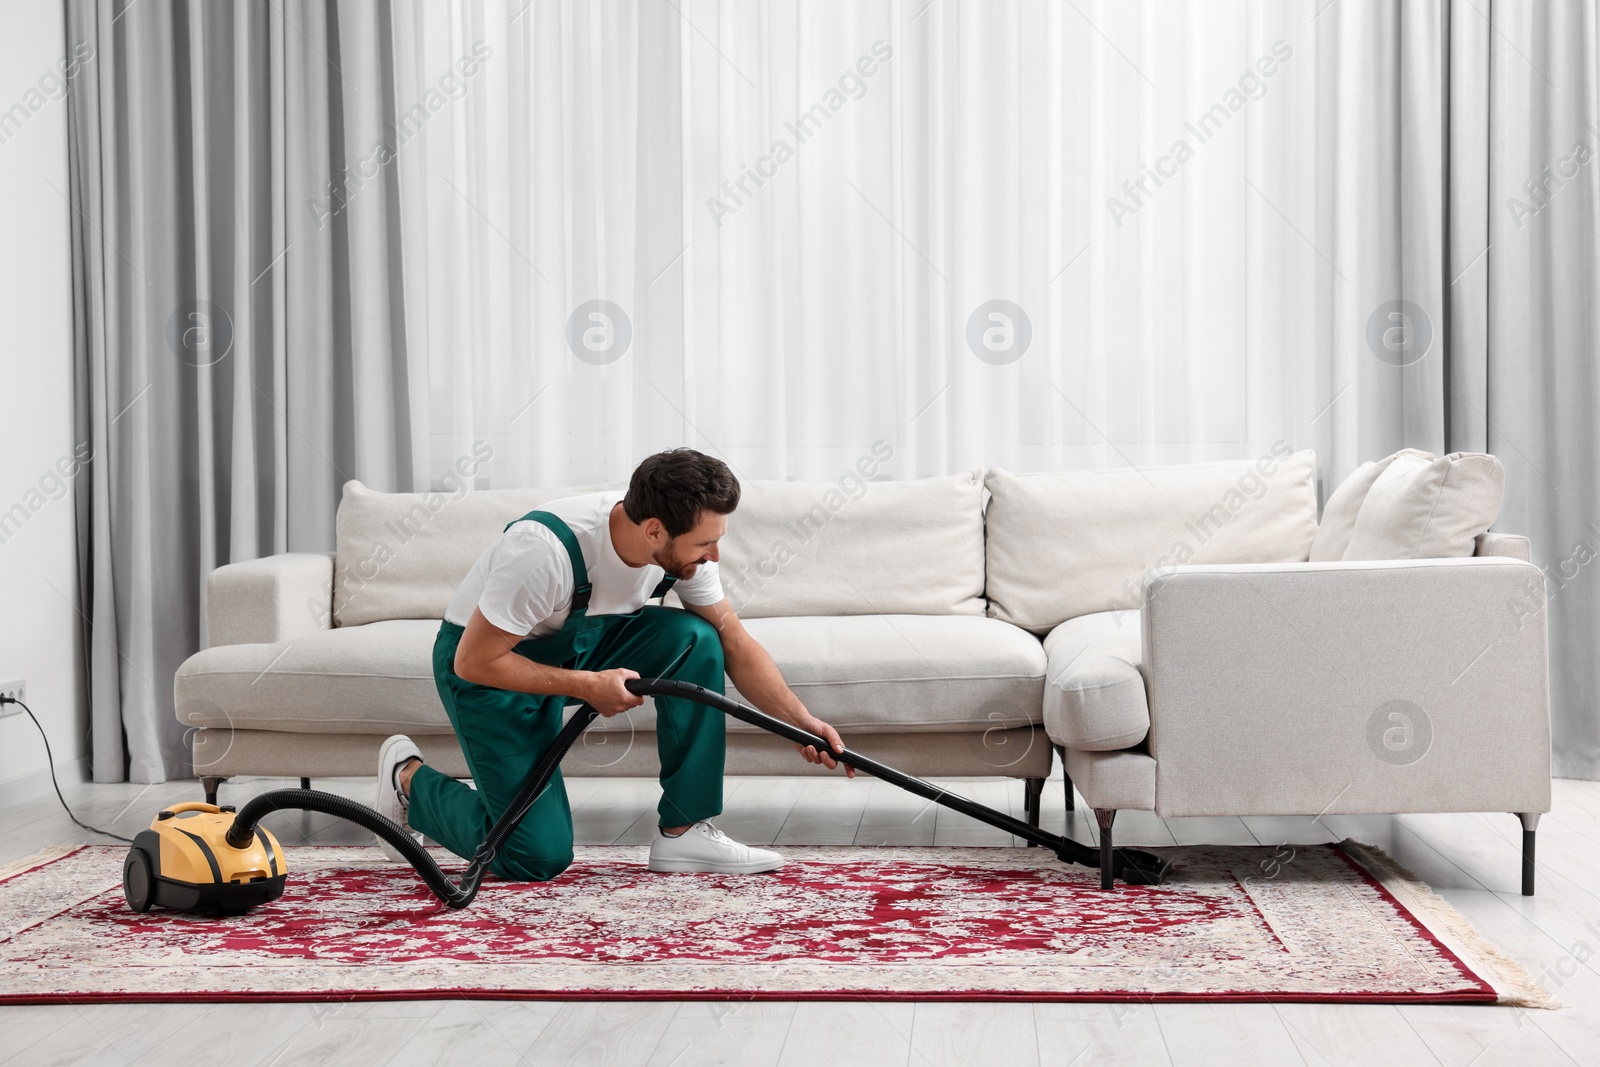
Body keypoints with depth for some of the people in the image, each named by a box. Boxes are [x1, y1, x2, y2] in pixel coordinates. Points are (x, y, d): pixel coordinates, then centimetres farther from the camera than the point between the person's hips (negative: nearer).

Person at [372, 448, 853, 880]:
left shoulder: (681, 546, -18)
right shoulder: (545, 549, -37)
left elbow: (736, 644, -7)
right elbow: (473, 662, -28)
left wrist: (804, 722, -16)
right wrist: (587, 686, -28)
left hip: (581, 640, 6)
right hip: (489, 664, -6)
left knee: (695, 638, -21)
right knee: (539, 857, -12)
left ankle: (683, 831, -10)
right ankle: (410, 778, 13)